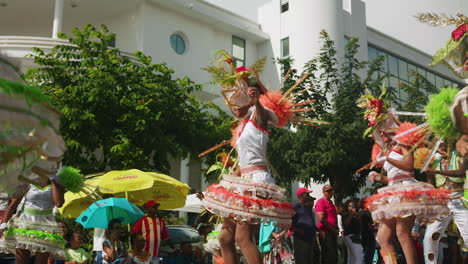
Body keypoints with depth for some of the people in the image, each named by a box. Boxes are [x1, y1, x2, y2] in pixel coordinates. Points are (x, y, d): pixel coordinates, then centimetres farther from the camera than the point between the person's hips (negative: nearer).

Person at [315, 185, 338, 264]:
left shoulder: (331, 202, 19)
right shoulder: (321, 202, -9)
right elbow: (321, 219, -18)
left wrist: (336, 229, 13)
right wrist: (333, 229, -13)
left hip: (333, 233, 9)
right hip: (325, 233, -9)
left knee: (334, 256, 11)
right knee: (328, 255, -10)